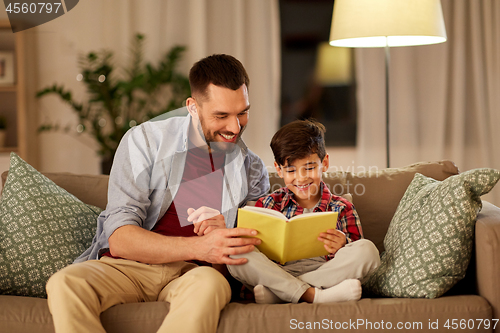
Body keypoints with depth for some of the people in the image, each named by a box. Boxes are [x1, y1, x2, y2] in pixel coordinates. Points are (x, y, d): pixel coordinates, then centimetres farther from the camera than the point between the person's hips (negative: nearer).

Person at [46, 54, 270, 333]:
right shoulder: (145, 140, -2)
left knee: (211, 282, -36)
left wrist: (222, 239, -15)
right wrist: (198, 247, -28)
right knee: (65, 284, -34)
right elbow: (119, 238, -12)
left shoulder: (252, 170, 7)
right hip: (125, 267, -1)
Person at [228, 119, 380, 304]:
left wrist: (342, 248, -15)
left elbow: (358, 259, 7)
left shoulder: (342, 209, 14)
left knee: (367, 249, -26)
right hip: (277, 273, 0)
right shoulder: (268, 204, 16)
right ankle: (313, 295, -35)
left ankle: (273, 293, -27)